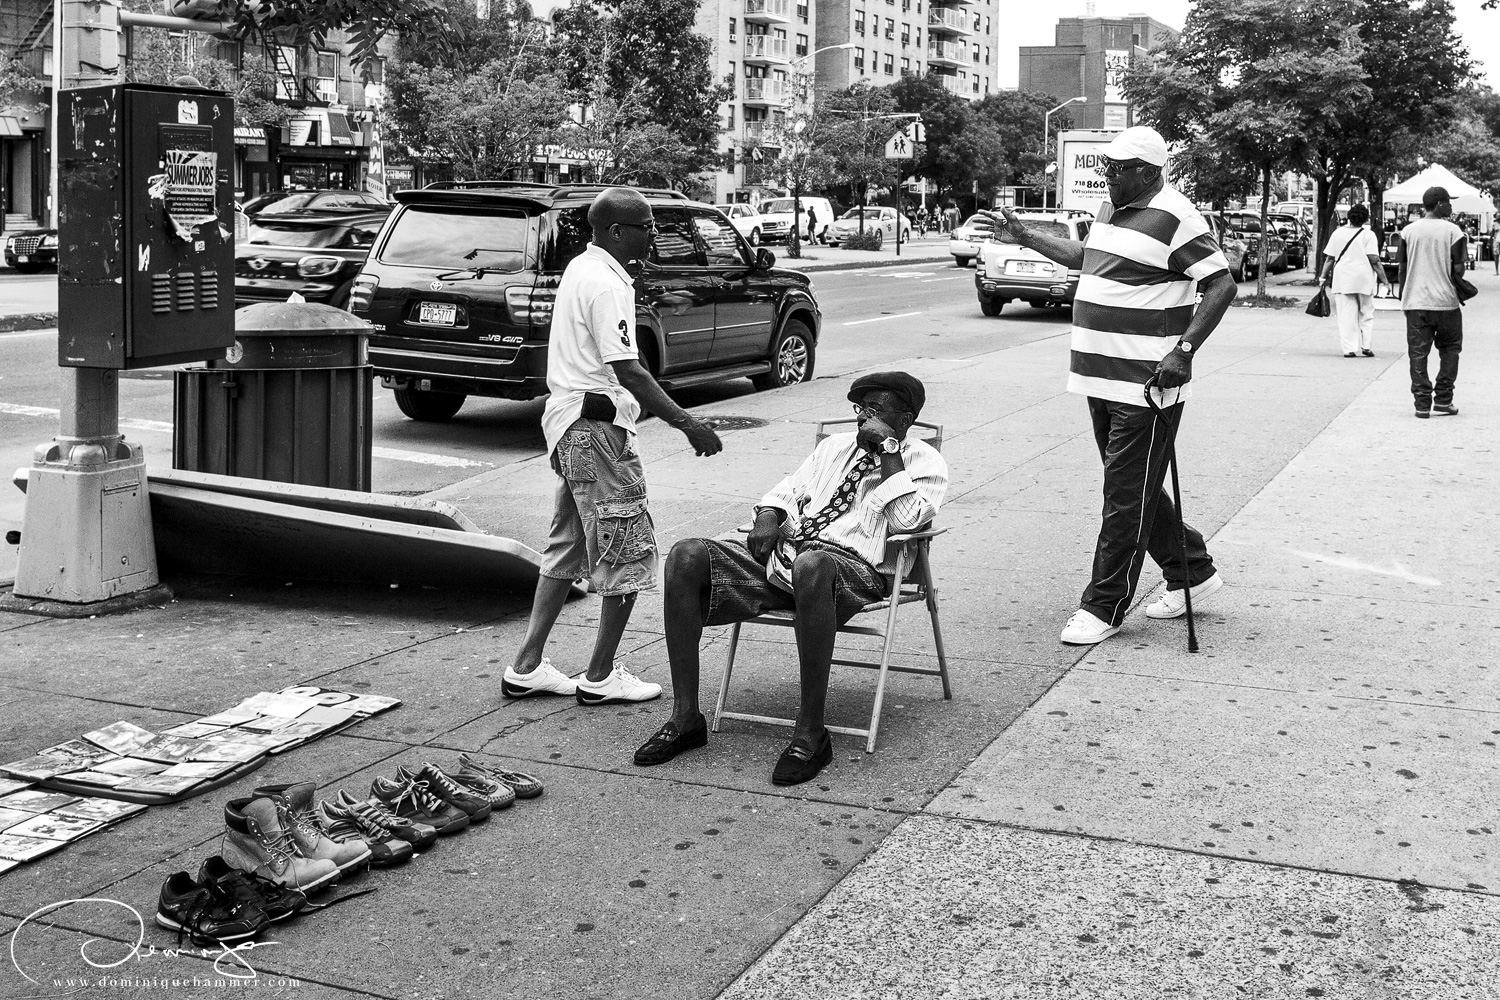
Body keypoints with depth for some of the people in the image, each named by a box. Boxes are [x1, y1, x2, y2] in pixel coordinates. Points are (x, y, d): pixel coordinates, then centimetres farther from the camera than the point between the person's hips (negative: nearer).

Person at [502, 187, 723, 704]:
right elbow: (628, 372, -22)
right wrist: (687, 424, -20)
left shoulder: (582, 268, 13)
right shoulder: (607, 286, -18)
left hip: (568, 423, 10)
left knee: (568, 549, 16)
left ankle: (527, 666, 19)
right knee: (629, 555, -1)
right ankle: (600, 677, 7)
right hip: (597, 428, -10)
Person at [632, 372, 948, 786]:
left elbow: (905, 520, -7)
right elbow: (787, 490, 25)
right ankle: (685, 717, -16)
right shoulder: (835, 446, 30)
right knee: (686, 557, -16)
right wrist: (768, 516, 2)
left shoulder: (924, 463, 11)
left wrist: (889, 450, -5)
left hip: (850, 564, -6)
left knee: (810, 565, -43)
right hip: (781, 551, 6)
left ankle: (810, 733, -35)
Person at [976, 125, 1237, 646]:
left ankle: (1103, 607, 5)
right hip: (1102, 382, 9)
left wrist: (1185, 350, -24)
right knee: (1133, 490, 16)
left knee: (1127, 497, -2)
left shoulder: (1175, 218, -14)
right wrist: (1025, 237, 32)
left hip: (1146, 386, -9)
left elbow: (1222, 284, -16)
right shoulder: (1110, 210, 14)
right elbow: (1086, 256, 32)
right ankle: (1191, 572, 32)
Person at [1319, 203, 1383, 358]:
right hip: (1364, 279, -1)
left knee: (1347, 316, 2)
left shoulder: (1338, 233, 5)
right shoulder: (1368, 235, -3)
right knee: (1366, 315, 12)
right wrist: (1383, 278, -5)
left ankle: (1349, 349, -3)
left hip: (1342, 280, 1)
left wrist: (1323, 276, 13)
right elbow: (1374, 260, -10)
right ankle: (1367, 346, 5)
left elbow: (1329, 258, 5)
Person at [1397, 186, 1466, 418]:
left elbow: (1401, 269, 5)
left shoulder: (1408, 231, 3)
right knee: (1449, 349, 14)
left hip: (1415, 303, 2)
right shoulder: (1453, 231, -6)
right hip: (1446, 302, -2)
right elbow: (1458, 270, -7)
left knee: (1418, 354, 4)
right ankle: (1442, 401, 11)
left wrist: (1404, 298, 15)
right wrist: (1458, 289, 12)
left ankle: (1422, 404, 2)